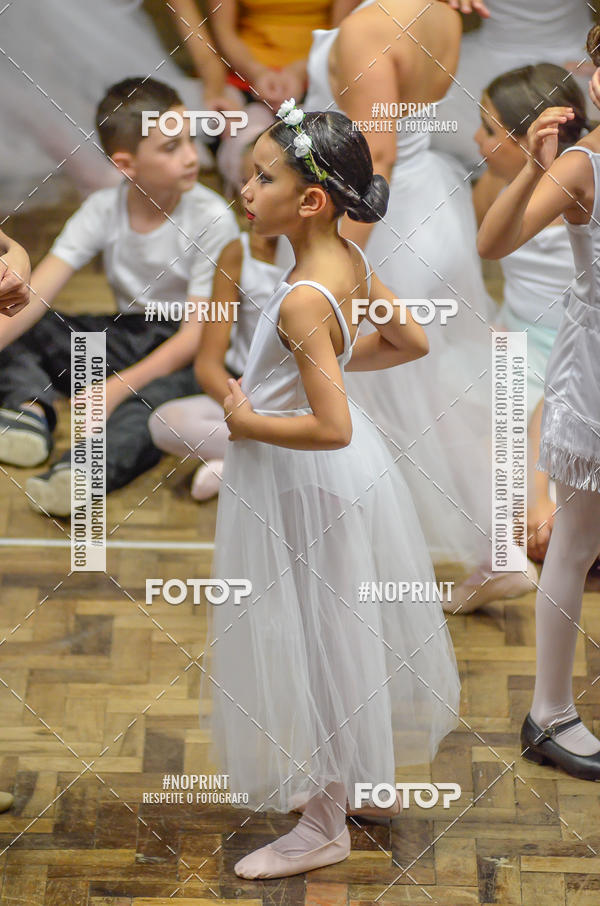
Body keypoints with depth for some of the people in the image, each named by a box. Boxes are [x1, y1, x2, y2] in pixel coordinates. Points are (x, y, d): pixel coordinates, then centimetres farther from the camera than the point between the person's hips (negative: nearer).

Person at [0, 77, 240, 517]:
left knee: (165, 391, -40)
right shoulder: (104, 210, -5)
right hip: (130, 333, 6)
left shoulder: (212, 219, -16)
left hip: (189, 350, -6)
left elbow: (198, 332, -20)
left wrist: (121, 386, -30)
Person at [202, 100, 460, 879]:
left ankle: (324, 828, 23)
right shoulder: (351, 261, -4)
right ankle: (372, 775, 44)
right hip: (348, 474, 9)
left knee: (316, 643, 6)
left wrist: (247, 421, -19)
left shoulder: (302, 301, -30)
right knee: (349, 633, 24)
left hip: (303, 486, -9)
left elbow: (332, 428, -33)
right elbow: (412, 342, 9)